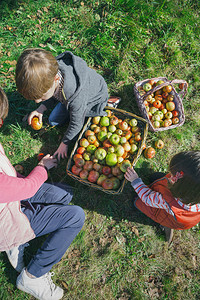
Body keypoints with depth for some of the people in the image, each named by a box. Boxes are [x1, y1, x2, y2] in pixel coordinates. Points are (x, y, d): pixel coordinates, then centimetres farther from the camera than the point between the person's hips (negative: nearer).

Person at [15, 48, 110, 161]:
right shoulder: (50, 70, -29)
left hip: (94, 100, -6)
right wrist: (41, 109, -18)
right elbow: (55, 94, -4)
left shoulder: (76, 96, -49)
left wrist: (65, 143, -13)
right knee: (53, 121, 11)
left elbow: (76, 124, -28)